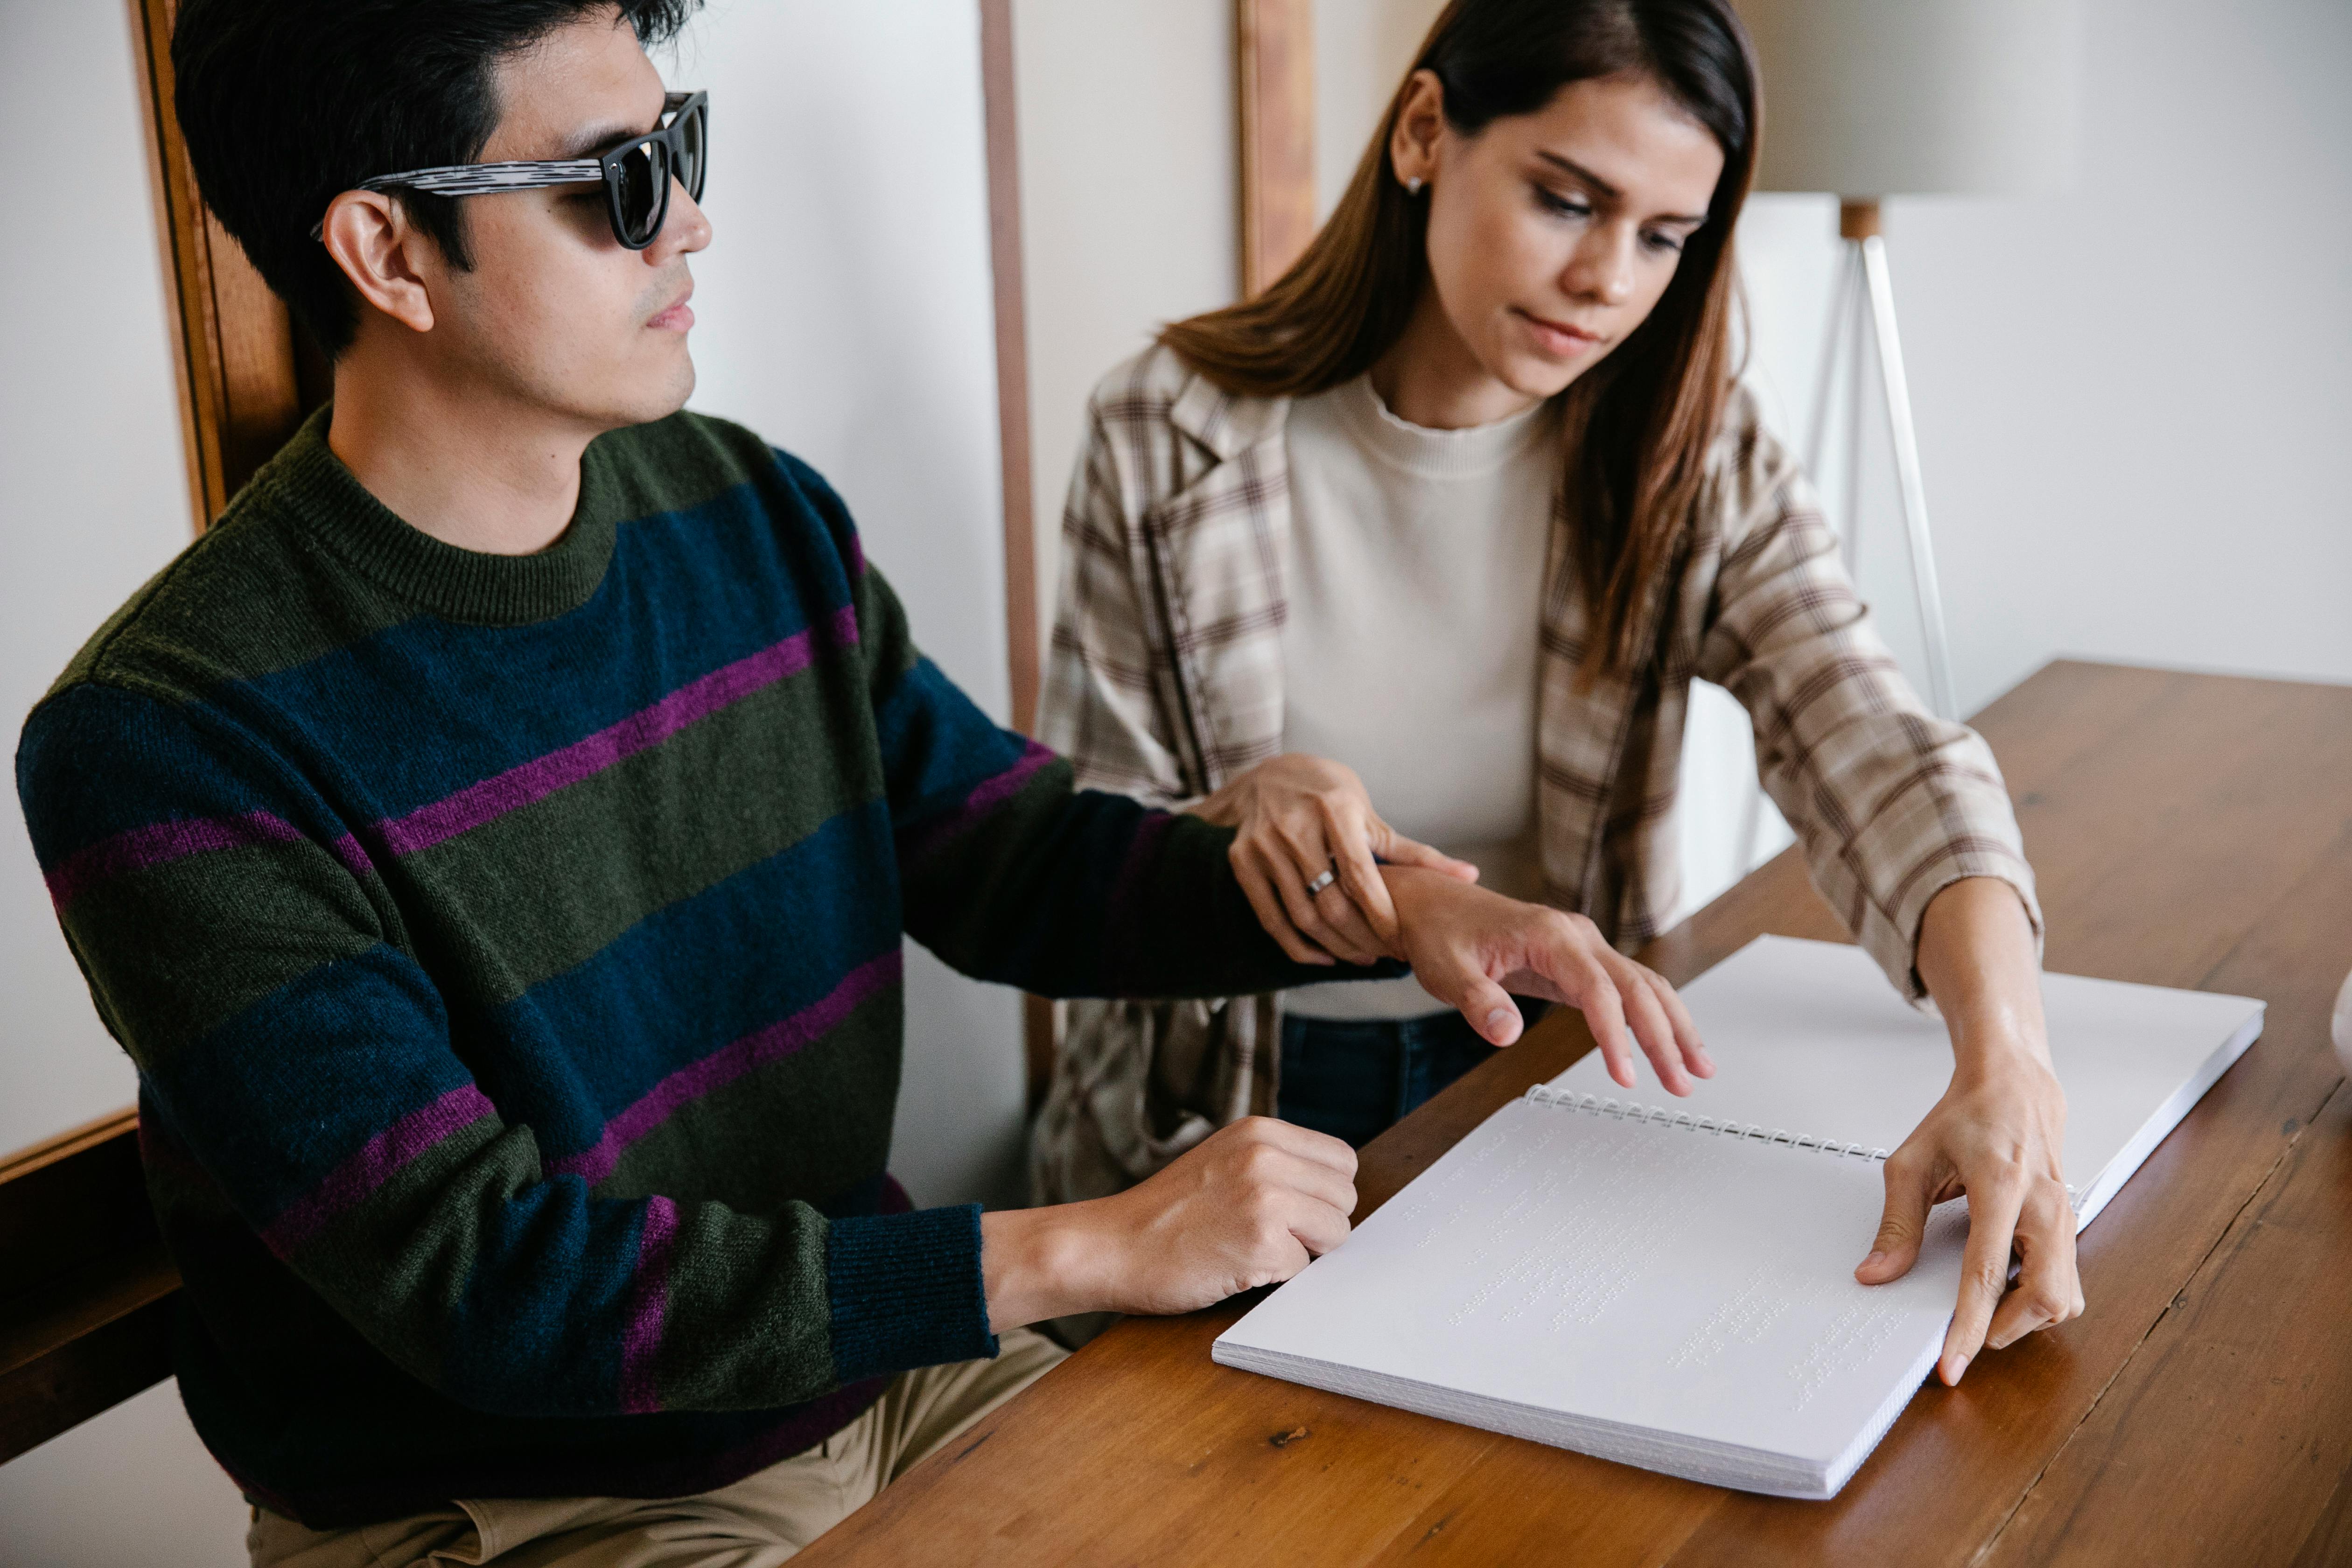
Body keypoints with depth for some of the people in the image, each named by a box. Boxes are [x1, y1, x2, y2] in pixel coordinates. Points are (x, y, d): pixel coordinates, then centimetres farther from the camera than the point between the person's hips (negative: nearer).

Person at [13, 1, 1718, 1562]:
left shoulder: (752, 515, 0)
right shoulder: (162, 745, -20)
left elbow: (1019, 854, 7)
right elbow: (478, 1277, -24)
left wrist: (1402, 902, -10)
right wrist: (1088, 1253, -26)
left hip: (868, 1363, 6)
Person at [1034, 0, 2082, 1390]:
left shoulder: (1690, 456, -4)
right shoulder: (1170, 439, -9)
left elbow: (1876, 751, -20)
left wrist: (2006, 1061, -39)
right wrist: (1238, 825, -30)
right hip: (1227, 1126, -1)